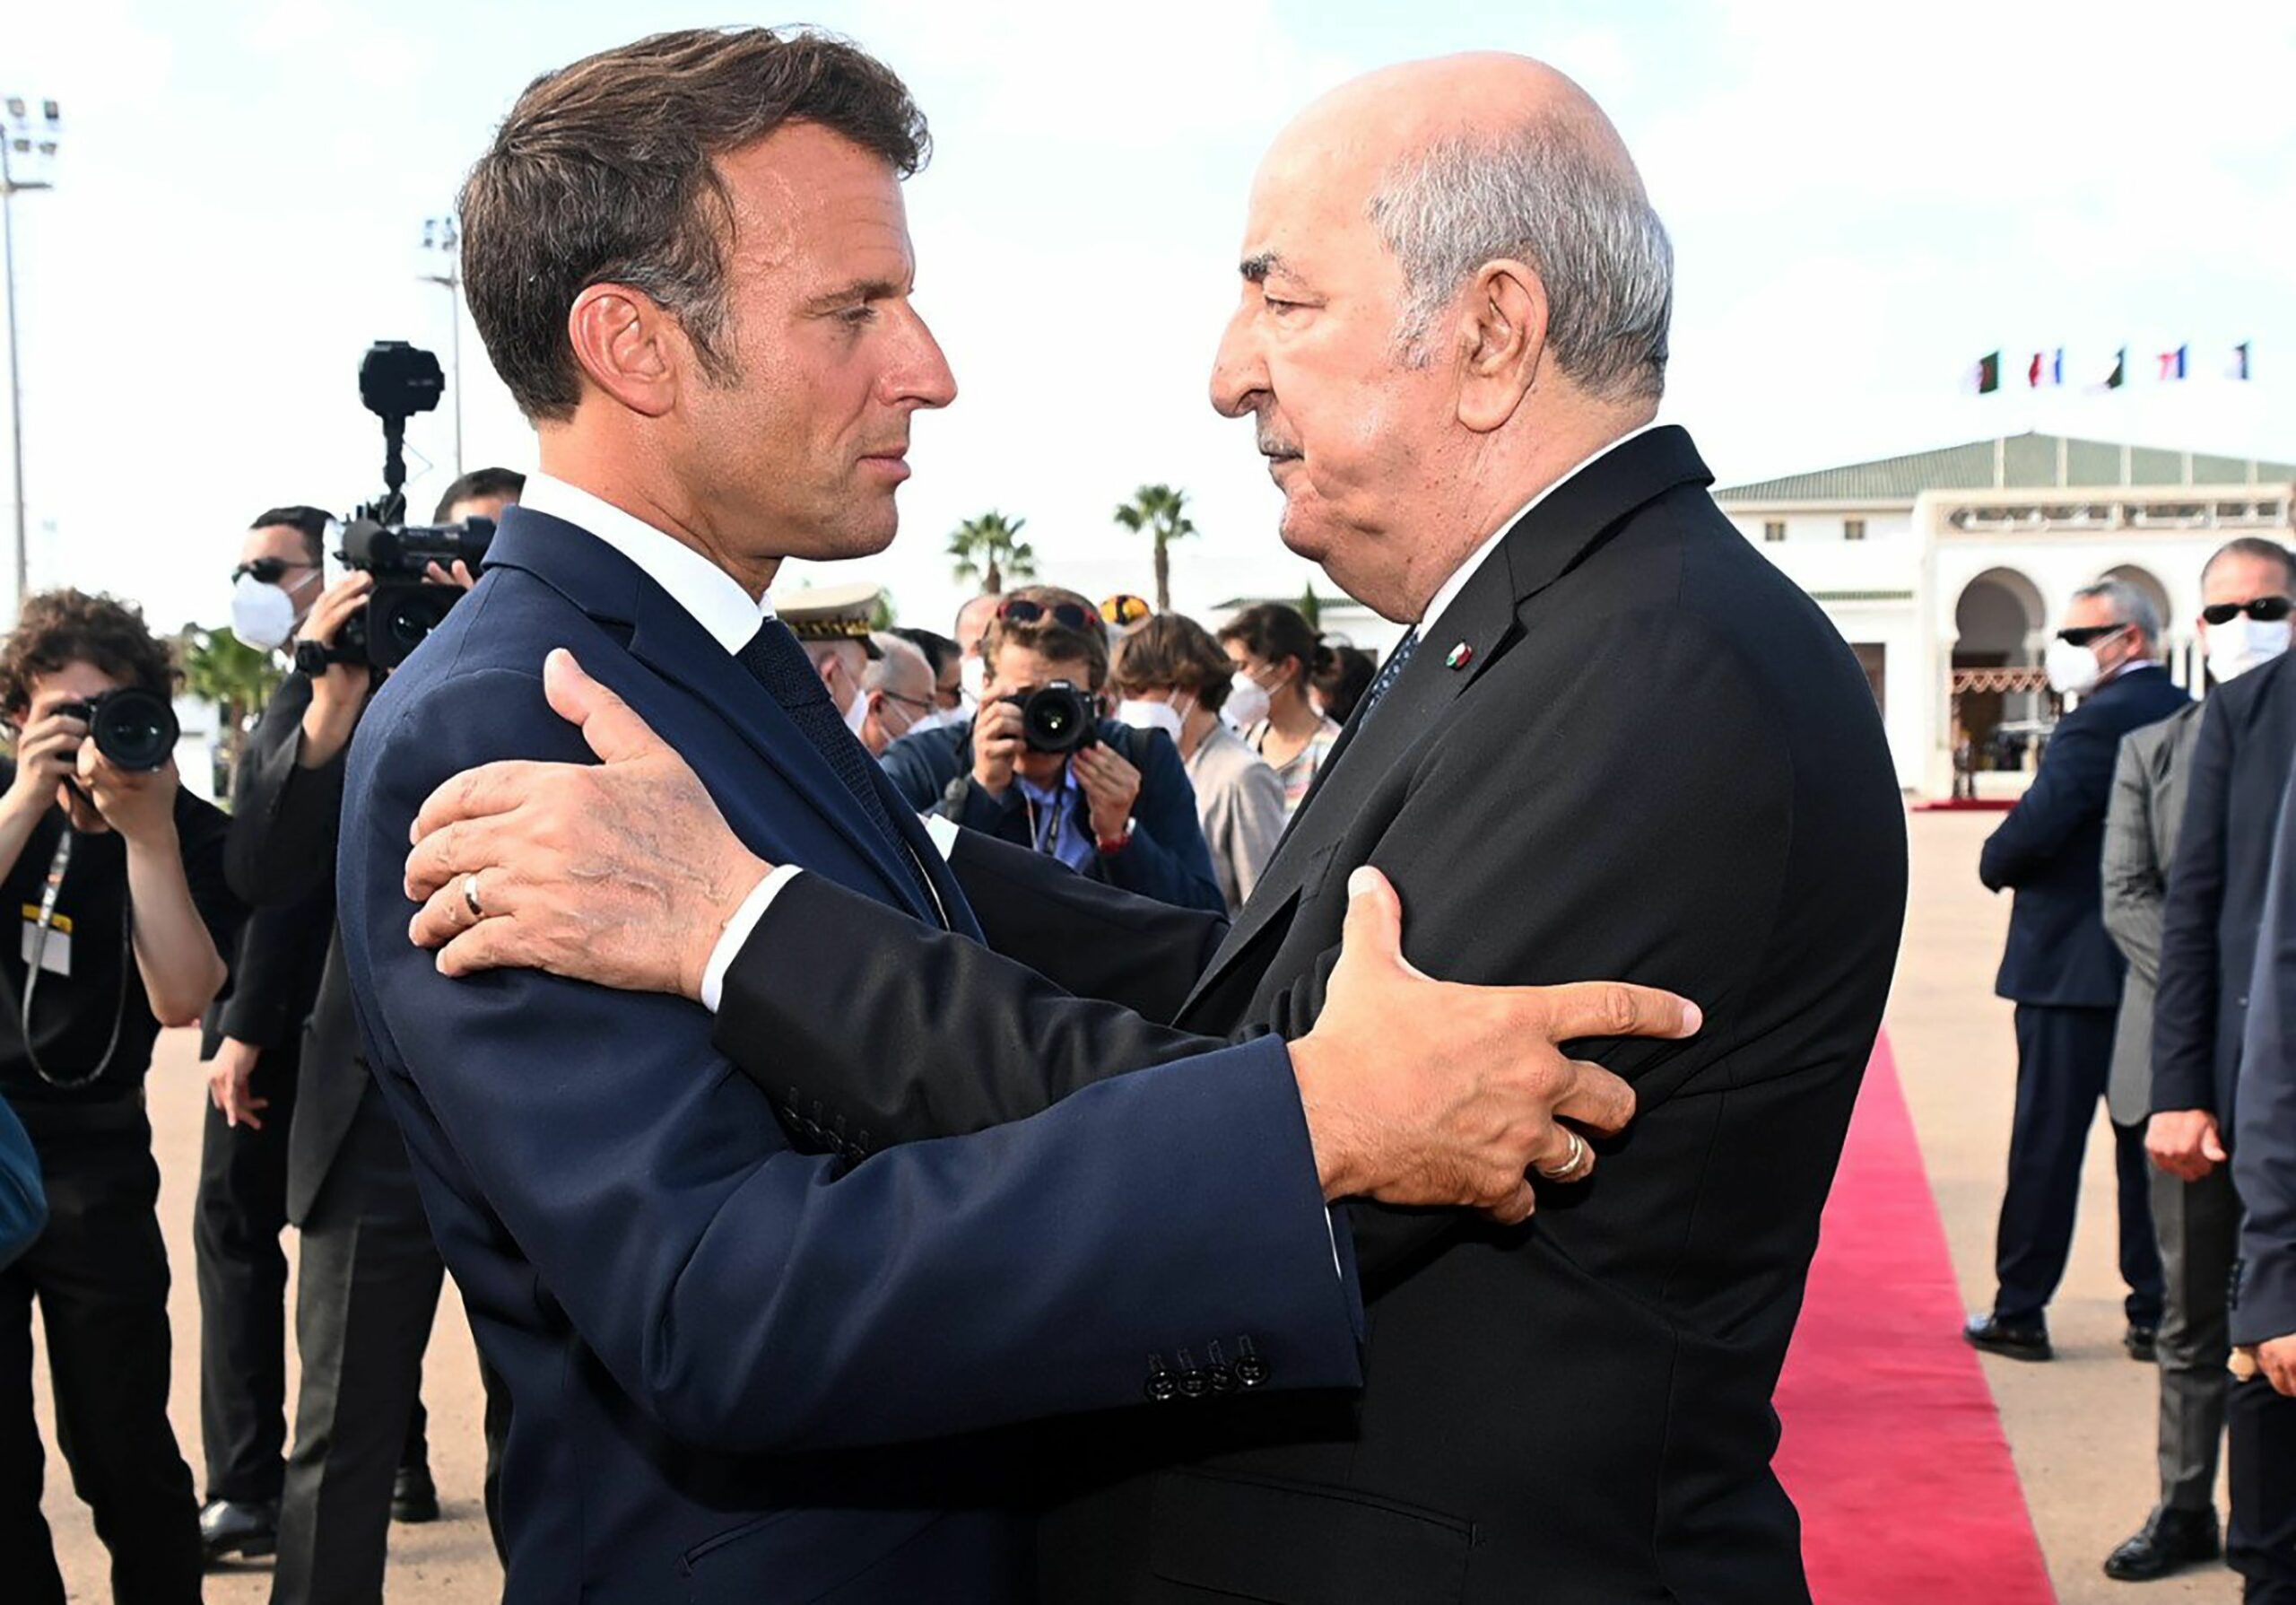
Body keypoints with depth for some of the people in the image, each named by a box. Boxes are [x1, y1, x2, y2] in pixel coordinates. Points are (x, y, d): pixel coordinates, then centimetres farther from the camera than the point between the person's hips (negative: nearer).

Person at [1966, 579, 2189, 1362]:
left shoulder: (2099, 722, -16)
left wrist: (1994, 865, -1)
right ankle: (2157, 1313, 15)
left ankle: (2020, 1311, 8)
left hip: (2074, 968, -8)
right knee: (2151, 1141, 11)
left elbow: (2034, 830, -23)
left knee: (2046, 1144, 0)